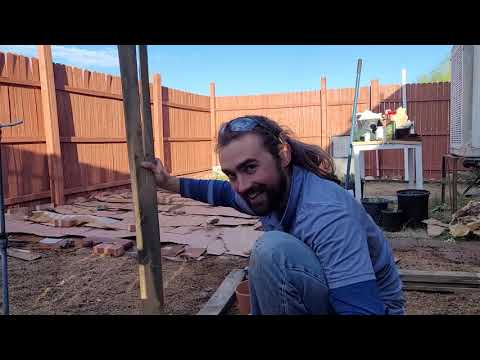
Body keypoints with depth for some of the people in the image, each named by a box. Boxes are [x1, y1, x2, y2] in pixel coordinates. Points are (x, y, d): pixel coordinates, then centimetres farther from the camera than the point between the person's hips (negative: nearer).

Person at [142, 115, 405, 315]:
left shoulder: (327, 214, -34)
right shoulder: (268, 190, -7)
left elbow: (363, 309, -39)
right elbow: (223, 192, 15)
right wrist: (170, 182, 15)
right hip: (324, 294, 8)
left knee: (272, 249, -31)